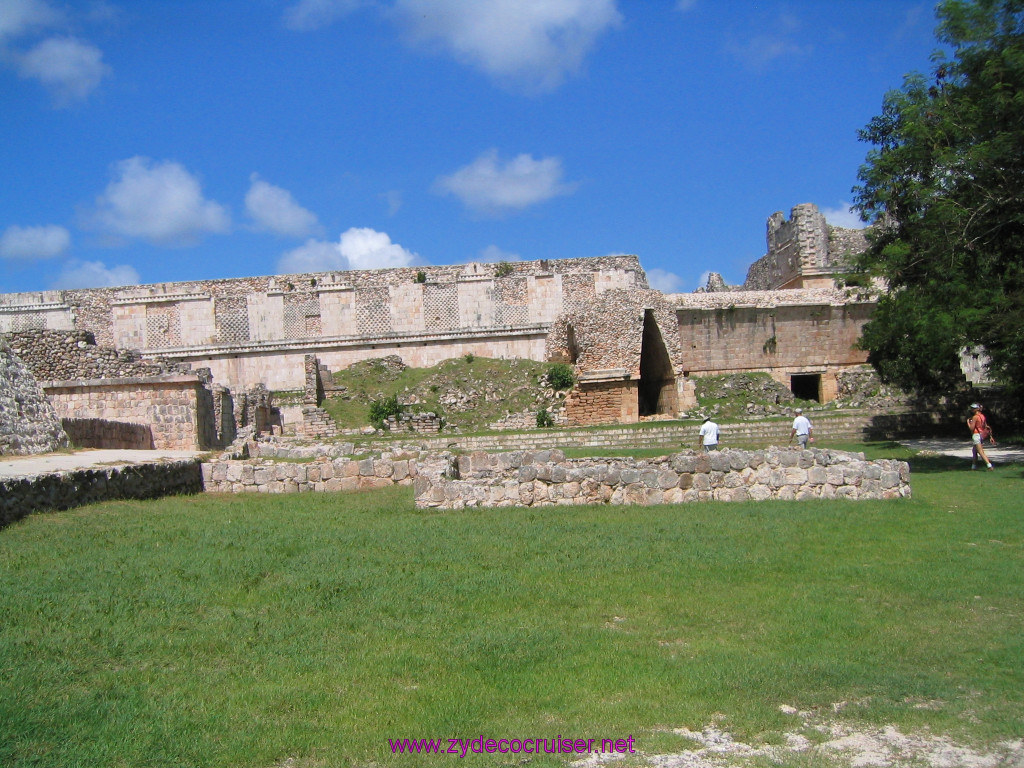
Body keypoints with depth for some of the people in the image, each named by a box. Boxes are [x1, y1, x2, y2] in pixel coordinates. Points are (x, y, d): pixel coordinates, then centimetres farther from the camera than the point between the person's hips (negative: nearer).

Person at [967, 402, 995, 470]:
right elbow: (986, 427, 13)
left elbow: (971, 428, -16)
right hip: (981, 435, 9)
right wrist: (990, 437, 16)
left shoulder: (975, 417, -14)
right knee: (974, 451, 21)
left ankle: (989, 465, -19)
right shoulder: (982, 416, 10)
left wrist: (968, 422, 0)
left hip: (976, 435, -9)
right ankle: (974, 466, 26)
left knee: (981, 452, -9)